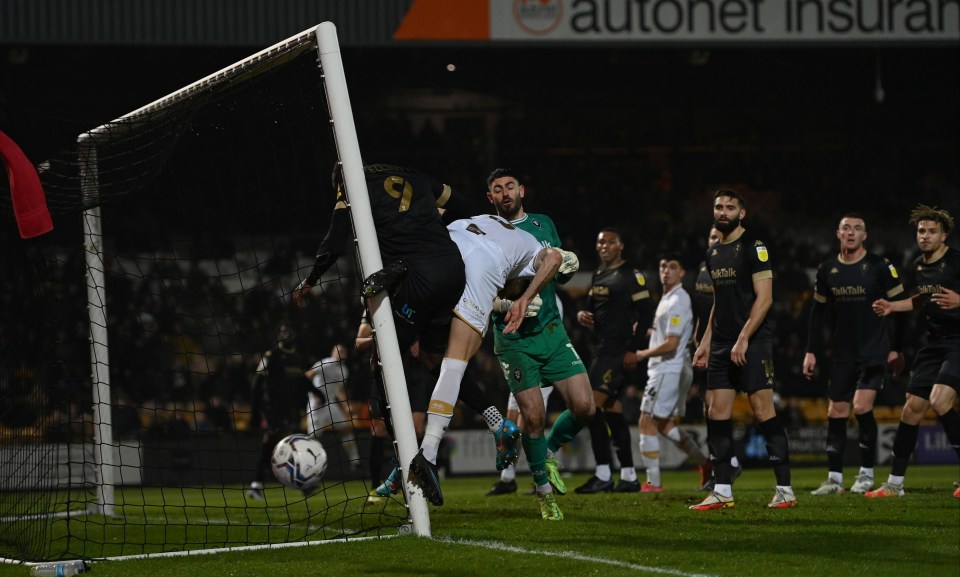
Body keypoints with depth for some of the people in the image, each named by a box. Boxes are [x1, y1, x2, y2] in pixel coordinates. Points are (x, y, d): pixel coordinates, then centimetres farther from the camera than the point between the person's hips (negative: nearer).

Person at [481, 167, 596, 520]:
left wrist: (565, 268, -1)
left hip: (552, 331, 4)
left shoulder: (543, 225, 13)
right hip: (514, 339, -4)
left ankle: (551, 452, 21)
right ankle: (543, 488, 9)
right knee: (533, 416, -10)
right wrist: (505, 305, -22)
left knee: (584, 407, -7)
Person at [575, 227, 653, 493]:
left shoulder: (630, 276, -9)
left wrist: (633, 350, -17)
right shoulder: (598, 275, 17)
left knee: (593, 405, -15)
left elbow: (645, 312, -13)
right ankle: (628, 476, 13)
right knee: (612, 409, 9)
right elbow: (592, 308, 24)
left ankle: (603, 475, -13)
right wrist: (582, 315, -1)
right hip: (603, 349, 9)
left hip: (618, 350, -9)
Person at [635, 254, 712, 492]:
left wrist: (644, 354, -7)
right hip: (663, 368, 10)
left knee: (647, 423, -8)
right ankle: (704, 464, 19)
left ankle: (653, 483, -6)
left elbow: (670, 343, -19)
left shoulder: (677, 302, -15)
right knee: (664, 424, 16)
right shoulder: (666, 299, 16)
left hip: (668, 371, -10)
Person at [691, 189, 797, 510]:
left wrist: (743, 339, -18)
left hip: (752, 344, -8)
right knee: (717, 414, 3)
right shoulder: (713, 254, 17)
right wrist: (706, 342, 17)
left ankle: (785, 490, -6)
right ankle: (722, 493, 6)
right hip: (722, 346, 8)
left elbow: (764, 298, -13)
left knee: (763, 412, -9)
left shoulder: (753, 247, -7)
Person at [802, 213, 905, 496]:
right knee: (836, 413, 2)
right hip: (843, 353, 5)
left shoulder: (880, 267, -6)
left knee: (862, 406, -16)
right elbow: (818, 312, 13)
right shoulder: (827, 269, 7)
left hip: (874, 352, -5)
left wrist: (896, 349, -7)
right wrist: (811, 352, 9)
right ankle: (834, 479, 8)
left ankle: (866, 474, -2)